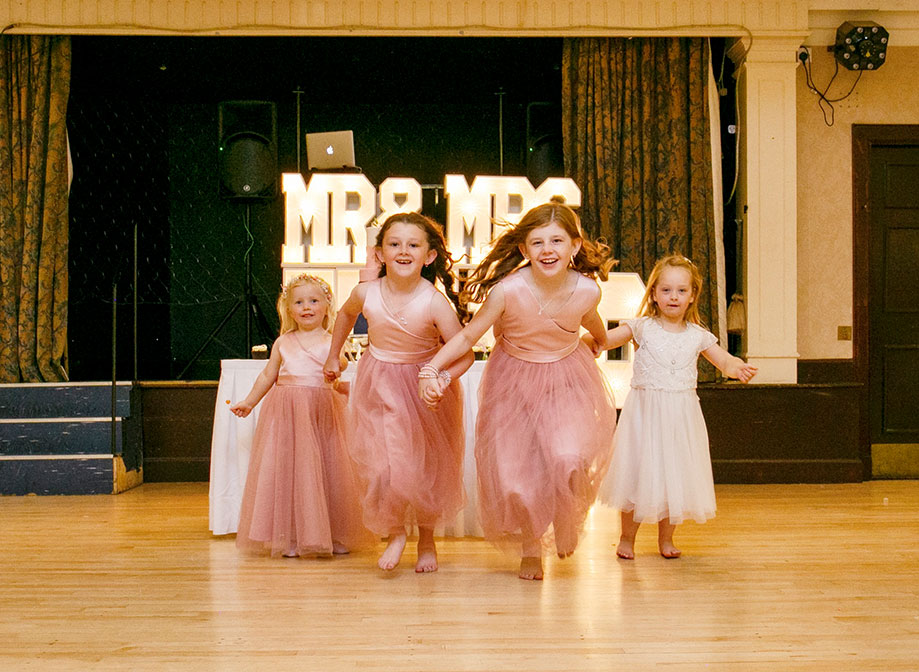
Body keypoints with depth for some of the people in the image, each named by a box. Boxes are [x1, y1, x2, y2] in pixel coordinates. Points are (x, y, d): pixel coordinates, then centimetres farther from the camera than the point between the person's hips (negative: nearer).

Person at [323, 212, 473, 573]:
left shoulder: (435, 303, -23)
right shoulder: (366, 293, -13)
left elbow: (465, 353, -22)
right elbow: (347, 313, 12)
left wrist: (443, 380, -40)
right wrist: (333, 355, 18)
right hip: (379, 387, 2)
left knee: (427, 465, 9)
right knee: (383, 464, -9)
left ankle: (427, 541, 33)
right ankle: (395, 532, 18)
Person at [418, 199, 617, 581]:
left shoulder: (586, 290, -18)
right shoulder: (508, 291, -26)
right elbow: (467, 336, -16)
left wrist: (603, 339, 29)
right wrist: (432, 369, -29)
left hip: (568, 381, 1)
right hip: (515, 382, -1)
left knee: (570, 459, -20)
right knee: (514, 471, -1)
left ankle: (566, 520, 16)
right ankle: (530, 549, 28)